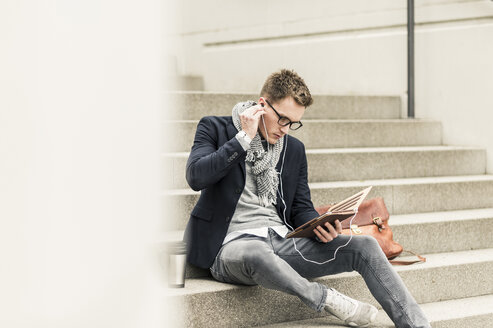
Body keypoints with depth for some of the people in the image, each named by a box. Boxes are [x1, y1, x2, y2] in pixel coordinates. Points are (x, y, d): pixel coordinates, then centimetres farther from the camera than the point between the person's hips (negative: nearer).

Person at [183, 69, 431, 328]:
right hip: (233, 245, -5)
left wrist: (320, 227, -6)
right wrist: (244, 138, -14)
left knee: (364, 246, -12)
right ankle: (327, 298, -23)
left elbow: (301, 208, 18)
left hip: (282, 243, 6)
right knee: (255, 254, -44)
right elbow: (195, 177, -15)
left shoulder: (294, 149, 17)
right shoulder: (215, 128, 2)